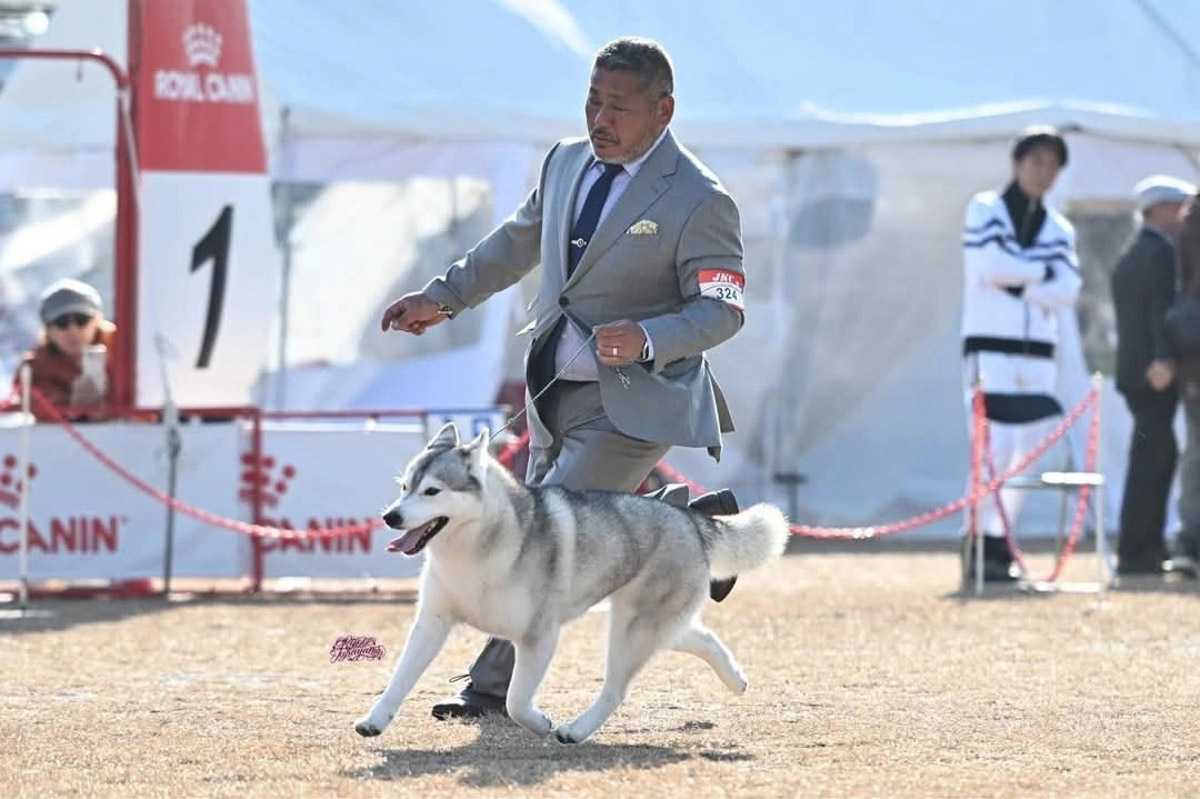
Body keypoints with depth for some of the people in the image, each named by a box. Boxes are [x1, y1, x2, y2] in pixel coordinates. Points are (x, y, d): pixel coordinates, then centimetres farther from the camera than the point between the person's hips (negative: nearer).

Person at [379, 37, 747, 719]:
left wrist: (648, 339, -32)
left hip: (631, 402, -8)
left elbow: (721, 310, -15)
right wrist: (443, 298, 17)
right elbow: (519, 242, 23)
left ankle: (495, 683, -8)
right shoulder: (567, 162, 7)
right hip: (555, 396, 8)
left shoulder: (700, 201, -15)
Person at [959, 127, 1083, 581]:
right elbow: (991, 265, -14)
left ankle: (999, 546, 7)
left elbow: (1067, 292, 0)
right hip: (990, 350, -5)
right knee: (995, 449, -17)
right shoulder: (985, 210, 3)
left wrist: (1015, 283, -11)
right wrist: (1042, 272, -2)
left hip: (1038, 355, 5)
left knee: (1025, 457, 2)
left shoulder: (1060, 230, 15)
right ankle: (981, 546, -16)